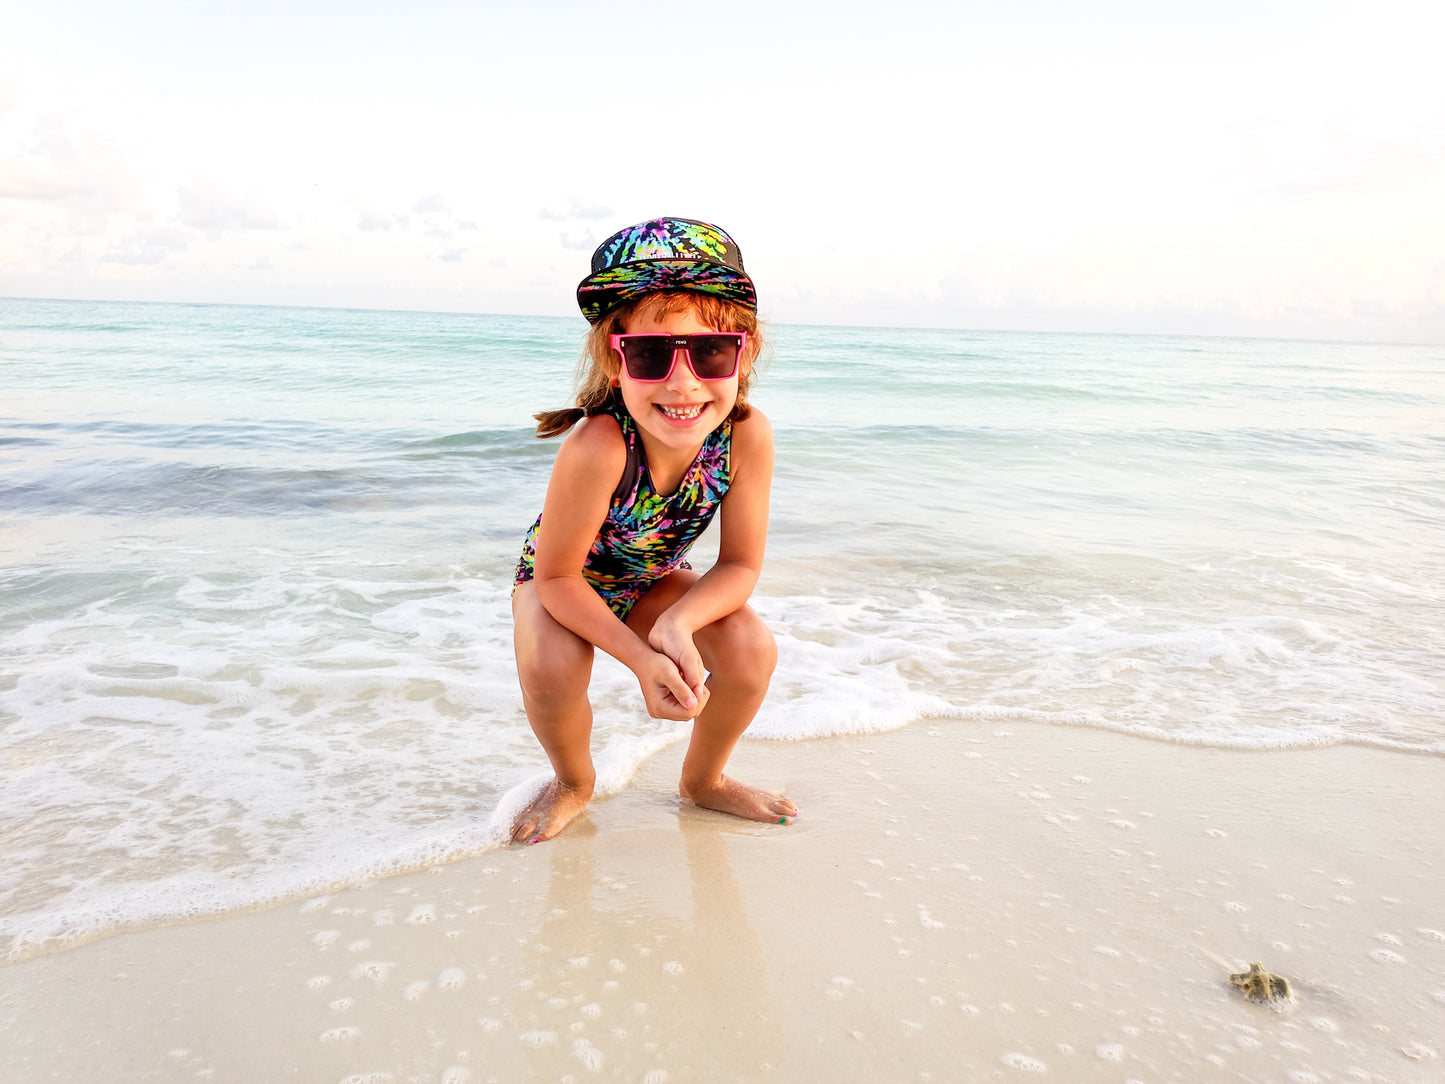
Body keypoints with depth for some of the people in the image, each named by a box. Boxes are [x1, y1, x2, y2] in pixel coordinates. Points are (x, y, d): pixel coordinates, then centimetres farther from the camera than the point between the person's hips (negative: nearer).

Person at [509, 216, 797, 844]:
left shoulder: (748, 436, -30)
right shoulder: (598, 446, -42)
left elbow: (740, 566, -20)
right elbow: (557, 577, -29)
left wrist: (679, 623, -39)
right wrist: (641, 659, -38)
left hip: (655, 580, 3)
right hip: (564, 581, -3)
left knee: (751, 648, -19)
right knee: (552, 667, -32)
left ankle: (703, 779, 12)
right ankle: (573, 781, 5)